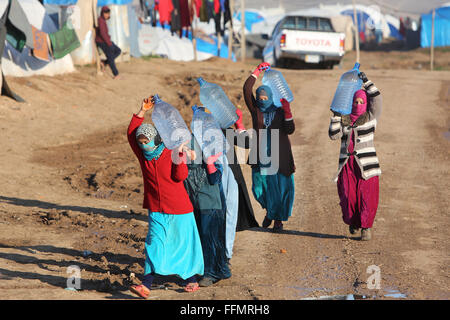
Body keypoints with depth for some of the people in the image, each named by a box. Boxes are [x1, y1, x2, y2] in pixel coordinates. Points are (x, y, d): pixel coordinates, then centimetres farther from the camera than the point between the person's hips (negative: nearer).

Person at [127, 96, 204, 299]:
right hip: (156, 210, 3)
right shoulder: (143, 155, 5)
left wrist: (180, 156, -22)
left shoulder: (170, 153, -6)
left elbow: (180, 176, -12)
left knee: (184, 243, 7)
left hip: (179, 209, -3)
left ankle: (191, 278, 23)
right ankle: (146, 285, -15)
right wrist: (142, 112, -2)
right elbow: (131, 133, 2)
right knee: (154, 244, -8)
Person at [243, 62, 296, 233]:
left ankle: (278, 218, 14)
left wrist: (287, 112, -19)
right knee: (259, 187, 2)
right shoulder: (255, 109, 6)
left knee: (280, 187, -1)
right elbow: (247, 90, -2)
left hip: (279, 157, -2)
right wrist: (257, 71, -2)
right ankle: (269, 211, 30)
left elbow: (290, 130, -7)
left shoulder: (280, 111, 2)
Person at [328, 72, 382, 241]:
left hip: (366, 163, -2)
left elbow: (376, 98, -2)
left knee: (367, 195, -8)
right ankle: (353, 222, 25)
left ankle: (366, 227, 4)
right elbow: (333, 135, 4)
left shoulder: (371, 117, 7)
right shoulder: (344, 120, 15)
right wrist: (336, 116, 1)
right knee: (347, 195, 0)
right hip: (346, 163, 3)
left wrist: (366, 81, 0)